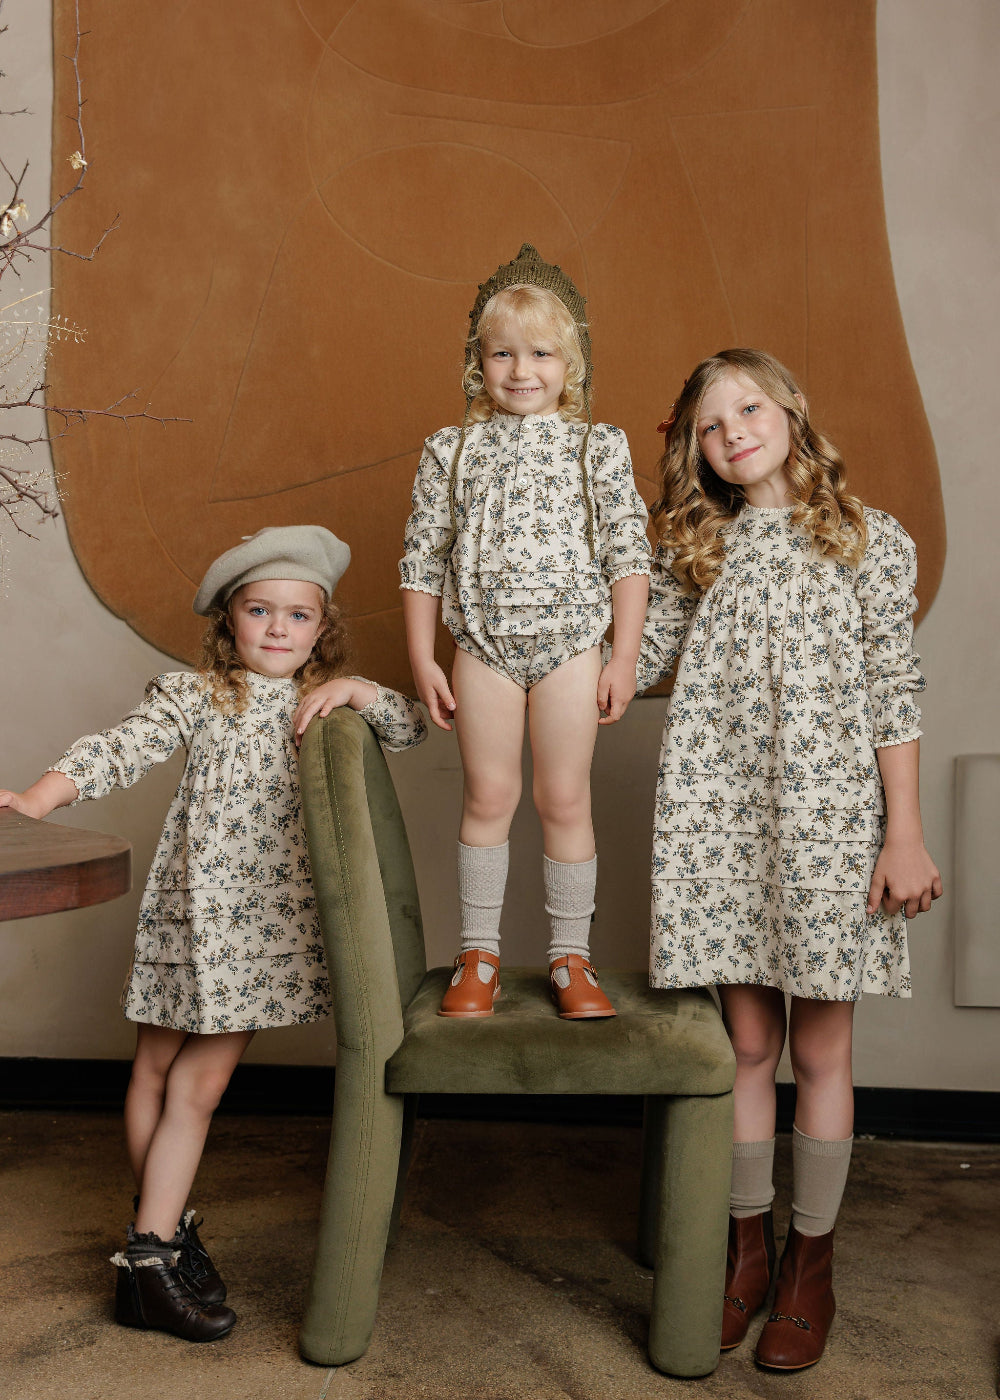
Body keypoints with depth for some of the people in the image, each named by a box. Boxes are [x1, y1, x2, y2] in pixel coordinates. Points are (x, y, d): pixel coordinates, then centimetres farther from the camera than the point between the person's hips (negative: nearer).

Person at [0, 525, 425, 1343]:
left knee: (200, 1083, 3)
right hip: (192, 909, -2)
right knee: (158, 1070, 6)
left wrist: (358, 691, -7)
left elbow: (413, 729, 11)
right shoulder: (195, 696, 0)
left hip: (268, 925, 2)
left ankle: (155, 1245, 14)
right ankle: (160, 1233, 21)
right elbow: (123, 750, -11)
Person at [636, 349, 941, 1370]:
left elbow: (893, 696, -1)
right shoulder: (694, 550, 12)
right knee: (746, 1040, 8)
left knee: (819, 1048, 5)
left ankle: (811, 1262, 21)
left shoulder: (869, 541, 3)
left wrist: (905, 833, -5)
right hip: (720, 819, 2)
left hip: (828, 817, -2)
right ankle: (747, 1247, 25)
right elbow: (638, 657, 6)